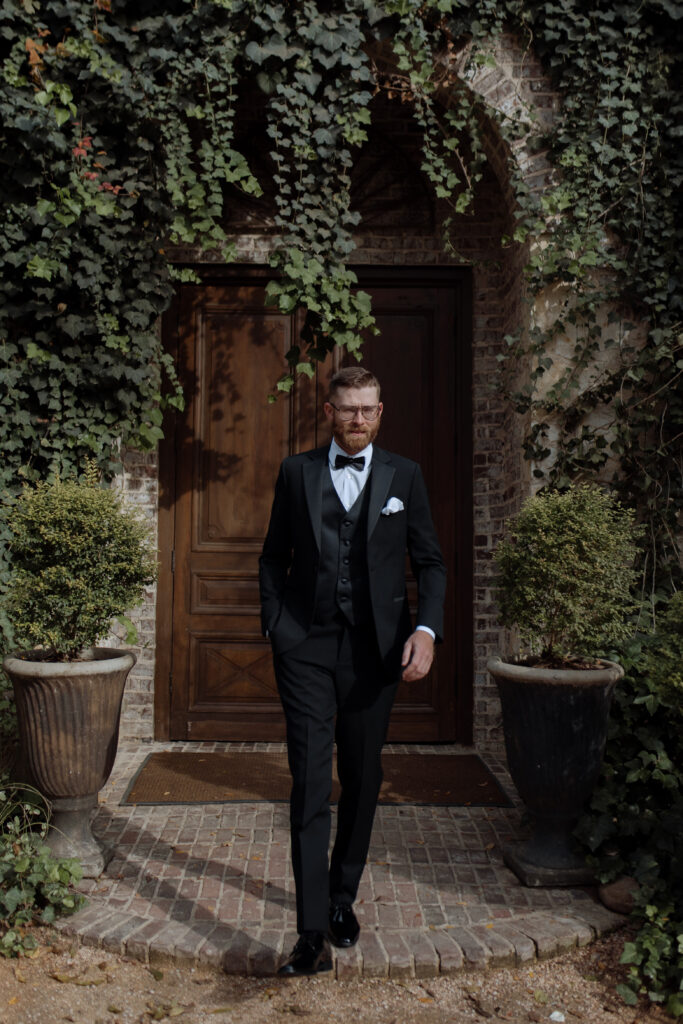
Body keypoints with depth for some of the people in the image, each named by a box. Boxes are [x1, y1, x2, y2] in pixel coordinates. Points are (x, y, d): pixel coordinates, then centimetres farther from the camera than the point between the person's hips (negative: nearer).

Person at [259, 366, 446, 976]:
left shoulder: (405, 476, 6)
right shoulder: (297, 472, 6)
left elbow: (430, 563, 7)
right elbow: (274, 558, 12)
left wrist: (427, 630, -8)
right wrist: (274, 628, 3)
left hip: (376, 648, 1)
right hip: (306, 645, -1)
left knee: (362, 780, 12)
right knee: (310, 783, -7)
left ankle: (344, 896, 33)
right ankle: (314, 935, -3)